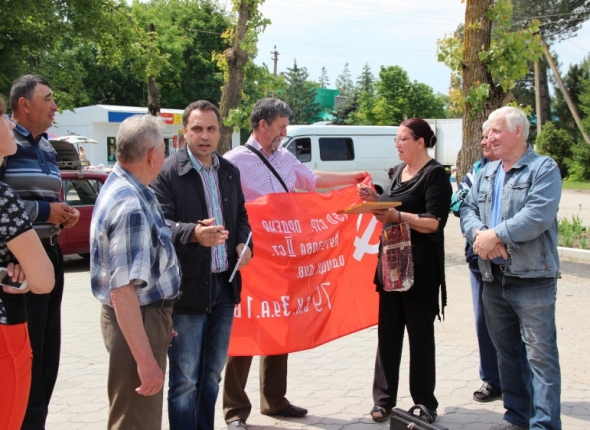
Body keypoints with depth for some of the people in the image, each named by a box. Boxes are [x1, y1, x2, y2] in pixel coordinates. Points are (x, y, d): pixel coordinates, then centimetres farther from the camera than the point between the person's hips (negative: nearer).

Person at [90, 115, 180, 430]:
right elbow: (122, 290, -29)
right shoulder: (131, 207, -25)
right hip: (138, 320, -10)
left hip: (149, 313, 10)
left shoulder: (120, 187, 7)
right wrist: (146, 360, -29)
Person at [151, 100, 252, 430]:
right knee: (185, 379, 3)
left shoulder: (230, 172, 11)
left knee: (212, 374, 17)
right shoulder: (168, 172, -10)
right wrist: (193, 233, -35)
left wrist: (244, 243, 0)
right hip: (188, 287, -6)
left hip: (225, 285, 6)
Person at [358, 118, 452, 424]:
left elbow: (433, 222, -19)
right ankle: (384, 398, 18)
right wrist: (374, 200, 3)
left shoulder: (435, 174, -10)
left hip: (420, 266, -7)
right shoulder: (399, 171, 13)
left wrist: (396, 215, -28)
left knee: (420, 334, 2)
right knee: (387, 332, 9)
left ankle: (425, 403, 14)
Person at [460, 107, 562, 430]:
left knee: (540, 354, -6)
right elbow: (468, 209, 7)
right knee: (506, 351, 14)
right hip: (493, 277, 7)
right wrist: (479, 234, -14)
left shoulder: (543, 168, -6)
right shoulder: (485, 174, 16)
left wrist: (495, 236, -18)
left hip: (532, 277, -7)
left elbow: (539, 215, -19)